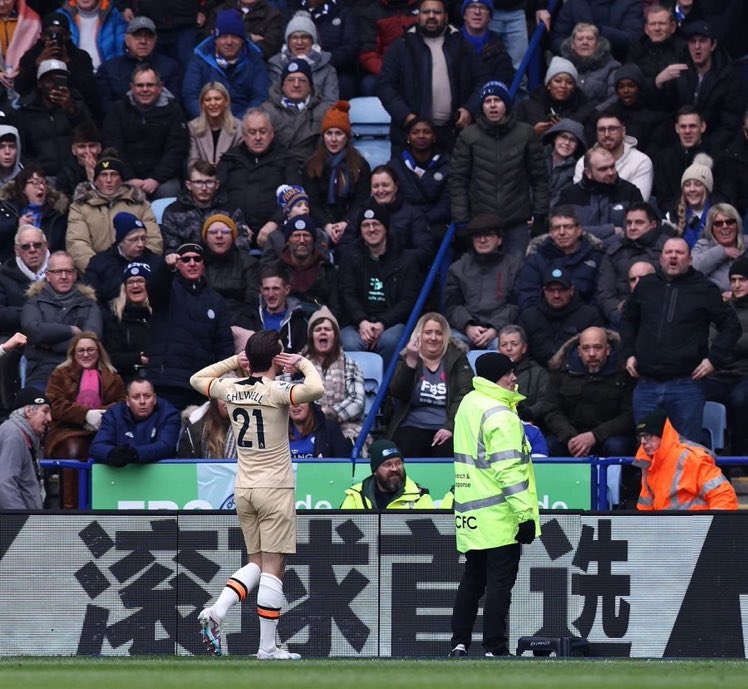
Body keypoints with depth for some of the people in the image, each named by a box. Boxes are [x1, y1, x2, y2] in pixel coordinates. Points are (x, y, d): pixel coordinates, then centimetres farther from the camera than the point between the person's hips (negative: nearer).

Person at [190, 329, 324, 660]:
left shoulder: (231, 388, 3)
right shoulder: (275, 392, -13)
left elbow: (197, 379, 23)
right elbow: (316, 389, -30)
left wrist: (236, 361, 21)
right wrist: (304, 363, -11)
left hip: (243, 490, 6)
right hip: (275, 490, -6)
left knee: (257, 563, 16)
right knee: (273, 567, -3)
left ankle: (217, 610, -4)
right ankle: (267, 647, -3)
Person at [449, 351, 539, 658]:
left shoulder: (469, 404, 11)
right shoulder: (500, 415, -17)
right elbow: (509, 469, -21)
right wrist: (525, 514, -21)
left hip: (470, 513, 9)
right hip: (499, 515, -9)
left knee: (472, 579, 16)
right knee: (500, 583, -4)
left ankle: (459, 645, 19)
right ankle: (494, 650, -5)